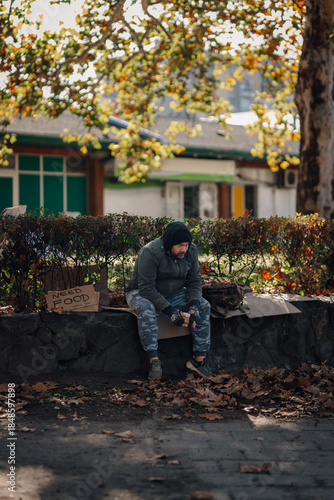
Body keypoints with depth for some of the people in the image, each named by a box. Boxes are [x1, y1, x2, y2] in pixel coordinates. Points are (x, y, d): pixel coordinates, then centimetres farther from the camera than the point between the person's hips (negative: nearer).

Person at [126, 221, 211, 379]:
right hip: (142, 293, -5)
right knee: (147, 309, -40)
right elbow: (146, 287, -29)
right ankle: (154, 360, -39)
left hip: (174, 294, 6)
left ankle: (200, 359, -17)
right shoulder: (150, 252, -27)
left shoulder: (191, 252, -7)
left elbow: (194, 281, 0)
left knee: (204, 306, -15)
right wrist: (169, 310, -35)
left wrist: (194, 305, -20)